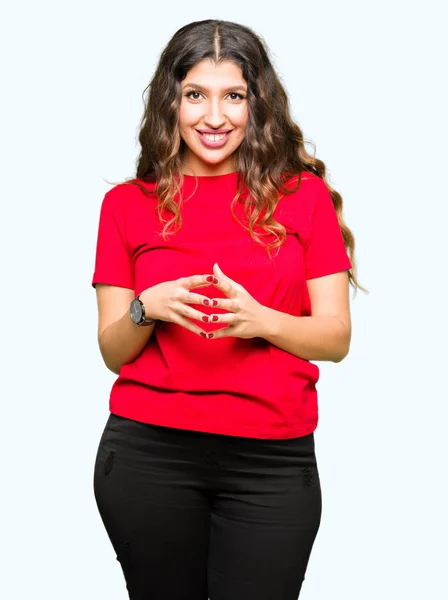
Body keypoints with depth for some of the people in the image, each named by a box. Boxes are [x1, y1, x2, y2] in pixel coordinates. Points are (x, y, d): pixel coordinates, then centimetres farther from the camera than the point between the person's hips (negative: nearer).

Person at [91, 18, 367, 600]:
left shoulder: (303, 195, 3)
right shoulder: (127, 204, 6)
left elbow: (337, 337, 2)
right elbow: (112, 352, 7)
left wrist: (258, 319, -16)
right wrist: (146, 310, -14)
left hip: (272, 461, 0)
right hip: (148, 454, 1)